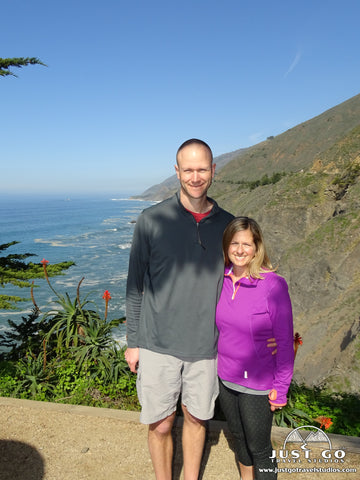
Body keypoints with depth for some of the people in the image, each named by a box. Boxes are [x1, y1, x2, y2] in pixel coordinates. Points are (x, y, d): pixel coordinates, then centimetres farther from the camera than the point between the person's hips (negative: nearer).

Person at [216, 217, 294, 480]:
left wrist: (281, 388, -10)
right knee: (239, 438, 27)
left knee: (259, 449, 13)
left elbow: (285, 341, -14)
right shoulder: (221, 279, -6)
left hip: (257, 385, -5)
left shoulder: (273, 285, -21)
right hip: (225, 379, 5)